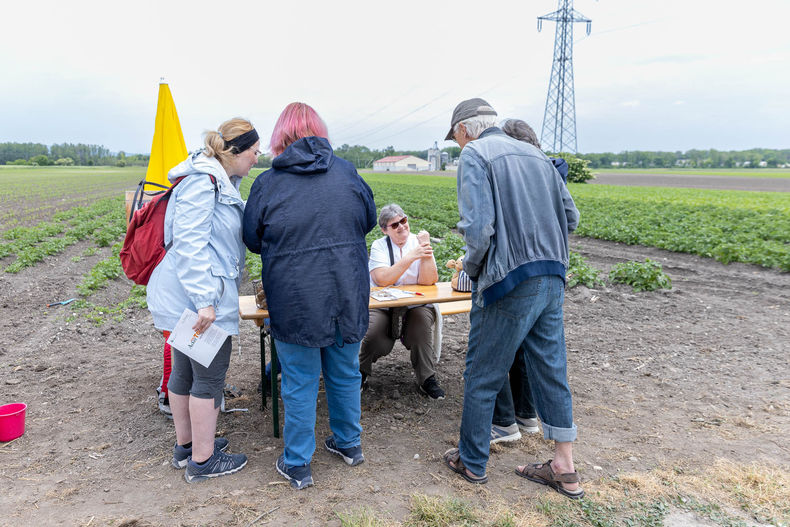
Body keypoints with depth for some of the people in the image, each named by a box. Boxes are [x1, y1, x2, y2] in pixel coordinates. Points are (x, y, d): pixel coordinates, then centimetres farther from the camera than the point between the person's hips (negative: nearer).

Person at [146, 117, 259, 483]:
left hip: (183, 298, 10)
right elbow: (190, 244, -24)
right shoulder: (203, 182, -17)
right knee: (209, 377, 2)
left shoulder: (219, 182, 15)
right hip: (198, 297, -10)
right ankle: (202, 460, 17)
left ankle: (185, 445, 36)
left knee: (185, 371, 19)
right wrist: (205, 300, -26)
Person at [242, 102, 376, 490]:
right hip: (348, 293, 3)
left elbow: (253, 240, 3)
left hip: (295, 297, -2)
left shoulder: (267, 182, -6)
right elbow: (368, 221, 12)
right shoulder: (346, 171, 0)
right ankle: (348, 443, 38)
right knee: (345, 373, 20)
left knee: (299, 383, 10)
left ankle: (297, 465, 23)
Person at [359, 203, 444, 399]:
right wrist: (411, 257, -24)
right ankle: (361, 373, 7)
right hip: (382, 306, -1)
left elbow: (427, 282, -10)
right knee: (375, 337, -26)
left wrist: (426, 252, -20)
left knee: (420, 324, -30)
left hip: (416, 304, 1)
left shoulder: (419, 242, 1)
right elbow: (383, 280, -20)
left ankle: (427, 379, -12)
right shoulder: (379, 246, -1)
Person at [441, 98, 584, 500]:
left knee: (482, 376, 8)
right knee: (552, 370, 15)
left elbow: (478, 226, -18)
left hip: (510, 284, -7)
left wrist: (472, 267, -2)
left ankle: (471, 462, 24)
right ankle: (564, 470, 25)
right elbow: (570, 215, 14)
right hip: (552, 278, 7)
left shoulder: (474, 155, -6)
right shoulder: (535, 154, 15)